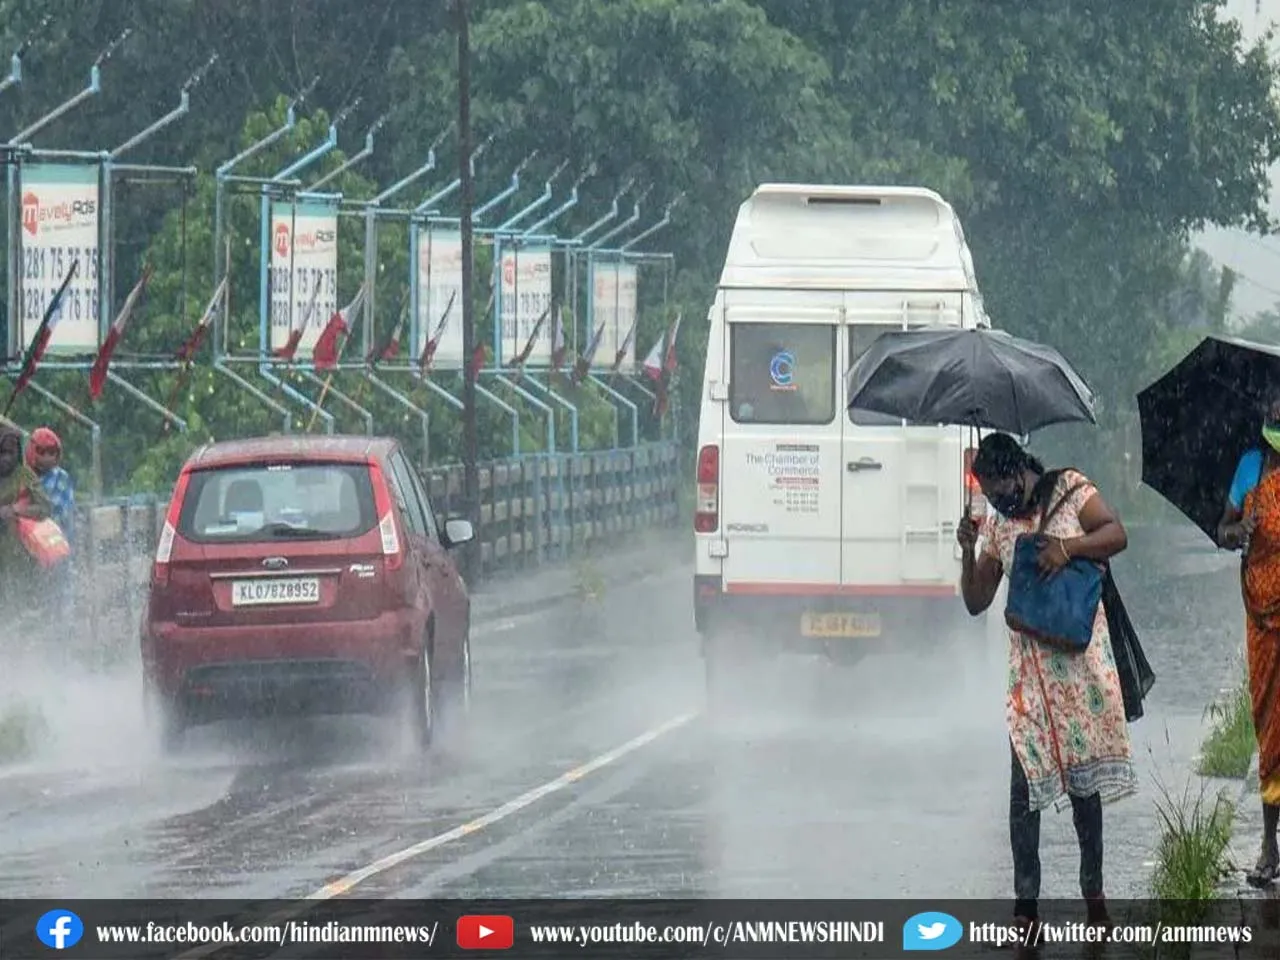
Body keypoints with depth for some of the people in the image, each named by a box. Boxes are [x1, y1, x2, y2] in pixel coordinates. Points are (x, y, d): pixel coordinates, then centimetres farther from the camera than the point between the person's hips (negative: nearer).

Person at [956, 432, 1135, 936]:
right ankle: (1025, 900, -2)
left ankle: (1093, 891, 14)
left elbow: (1117, 535, -8)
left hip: (1080, 656, -2)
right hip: (1029, 664, 2)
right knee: (1025, 780, -4)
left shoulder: (1070, 489, 0)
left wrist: (1068, 545, -23)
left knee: (1084, 776, 2)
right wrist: (968, 552, -7)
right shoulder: (999, 526, 9)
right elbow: (976, 601, 10)